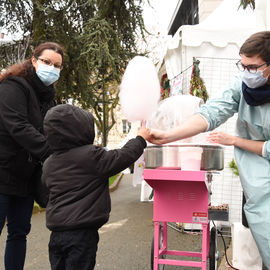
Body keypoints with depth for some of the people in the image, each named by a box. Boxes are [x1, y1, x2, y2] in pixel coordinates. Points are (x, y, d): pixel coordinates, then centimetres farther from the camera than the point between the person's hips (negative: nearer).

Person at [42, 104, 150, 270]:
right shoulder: (91, 155, -14)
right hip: (82, 233, -7)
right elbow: (123, 157, -9)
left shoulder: (49, 164, 8)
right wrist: (140, 139, 6)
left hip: (56, 233, 7)